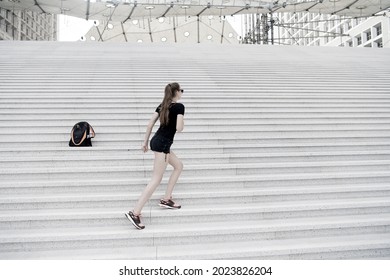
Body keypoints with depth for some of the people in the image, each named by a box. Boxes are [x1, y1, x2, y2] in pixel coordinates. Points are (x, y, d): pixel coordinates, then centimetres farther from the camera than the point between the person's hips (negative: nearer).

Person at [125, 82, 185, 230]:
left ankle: (166, 199, 22)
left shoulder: (162, 105, 13)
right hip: (162, 144, -9)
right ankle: (135, 213, -12)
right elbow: (179, 129, -17)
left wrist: (145, 142, 17)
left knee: (179, 166, 22)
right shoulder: (179, 106, -9)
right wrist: (182, 120, 5)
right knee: (156, 180, -8)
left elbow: (150, 124, 11)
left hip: (157, 141, 9)